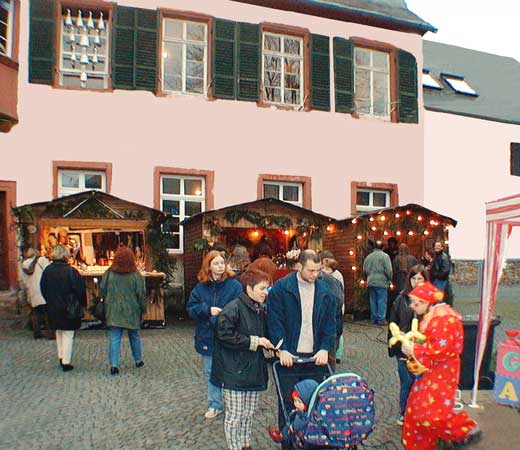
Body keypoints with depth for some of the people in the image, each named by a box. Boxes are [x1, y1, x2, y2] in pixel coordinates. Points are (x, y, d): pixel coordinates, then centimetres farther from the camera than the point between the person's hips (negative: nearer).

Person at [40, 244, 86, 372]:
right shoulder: (71, 271, -17)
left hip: (52, 308, 5)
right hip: (69, 308, -4)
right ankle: (66, 362, 7)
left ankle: (61, 357, 28)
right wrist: (82, 304, 2)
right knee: (68, 334, 4)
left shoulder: (47, 270, -4)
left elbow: (43, 289, 6)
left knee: (59, 333, 21)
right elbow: (80, 290, -12)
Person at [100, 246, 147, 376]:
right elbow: (141, 295, -7)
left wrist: (108, 302, 18)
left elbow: (102, 290, 2)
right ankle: (138, 360, 29)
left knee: (114, 338, 3)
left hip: (113, 312, 0)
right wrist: (142, 310, 5)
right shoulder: (136, 275, -10)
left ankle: (114, 364, -5)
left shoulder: (109, 273, -5)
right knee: (134, 336, 17)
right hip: (131, 312, 0)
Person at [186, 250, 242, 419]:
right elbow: (191, 307, -1)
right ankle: (215, 405, 33)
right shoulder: (201, 287, 2)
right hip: (207, 337, 4)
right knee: (210, 373, 16)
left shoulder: (234, 285, -10)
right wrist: (208, 310, -17)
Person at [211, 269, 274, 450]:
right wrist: (253, 341, -19)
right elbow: (224, 334, -23)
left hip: (254, 370, 8)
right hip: (234, 371, -7)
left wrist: (267, 346, 3)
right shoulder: (233, 308, -16)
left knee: (249, 413, 17)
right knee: (235, 415, 3)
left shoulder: (260, 310, 10)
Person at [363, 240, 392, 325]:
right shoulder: (385, 256, -7)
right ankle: (381, 319, 0)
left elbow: (364, 270, 12)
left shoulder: (368, 257, 8)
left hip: (370, 282, 5)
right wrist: (389, 279, 2)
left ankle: (374, 318, 16)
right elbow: (388, 270, -11)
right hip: (382, 282, -5)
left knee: (373, 301, 10)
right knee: (382, 301, 0)